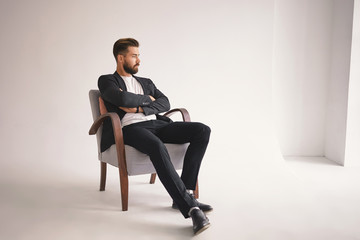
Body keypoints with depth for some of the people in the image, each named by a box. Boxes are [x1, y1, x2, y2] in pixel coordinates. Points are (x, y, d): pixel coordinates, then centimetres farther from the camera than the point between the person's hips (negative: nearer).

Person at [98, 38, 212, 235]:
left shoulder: (146, 82, 30)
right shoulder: (106, 81, 13)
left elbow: (165, 103, 11)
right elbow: (122, 98, -10)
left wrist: (139, 108, -5)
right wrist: (147, 99, 6)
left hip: (156, 124, 6)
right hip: (130, 128, -6)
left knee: (202, 130, -17)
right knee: (157, 147, -41)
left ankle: (182, 195, -18)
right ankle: (190, 207, -39)